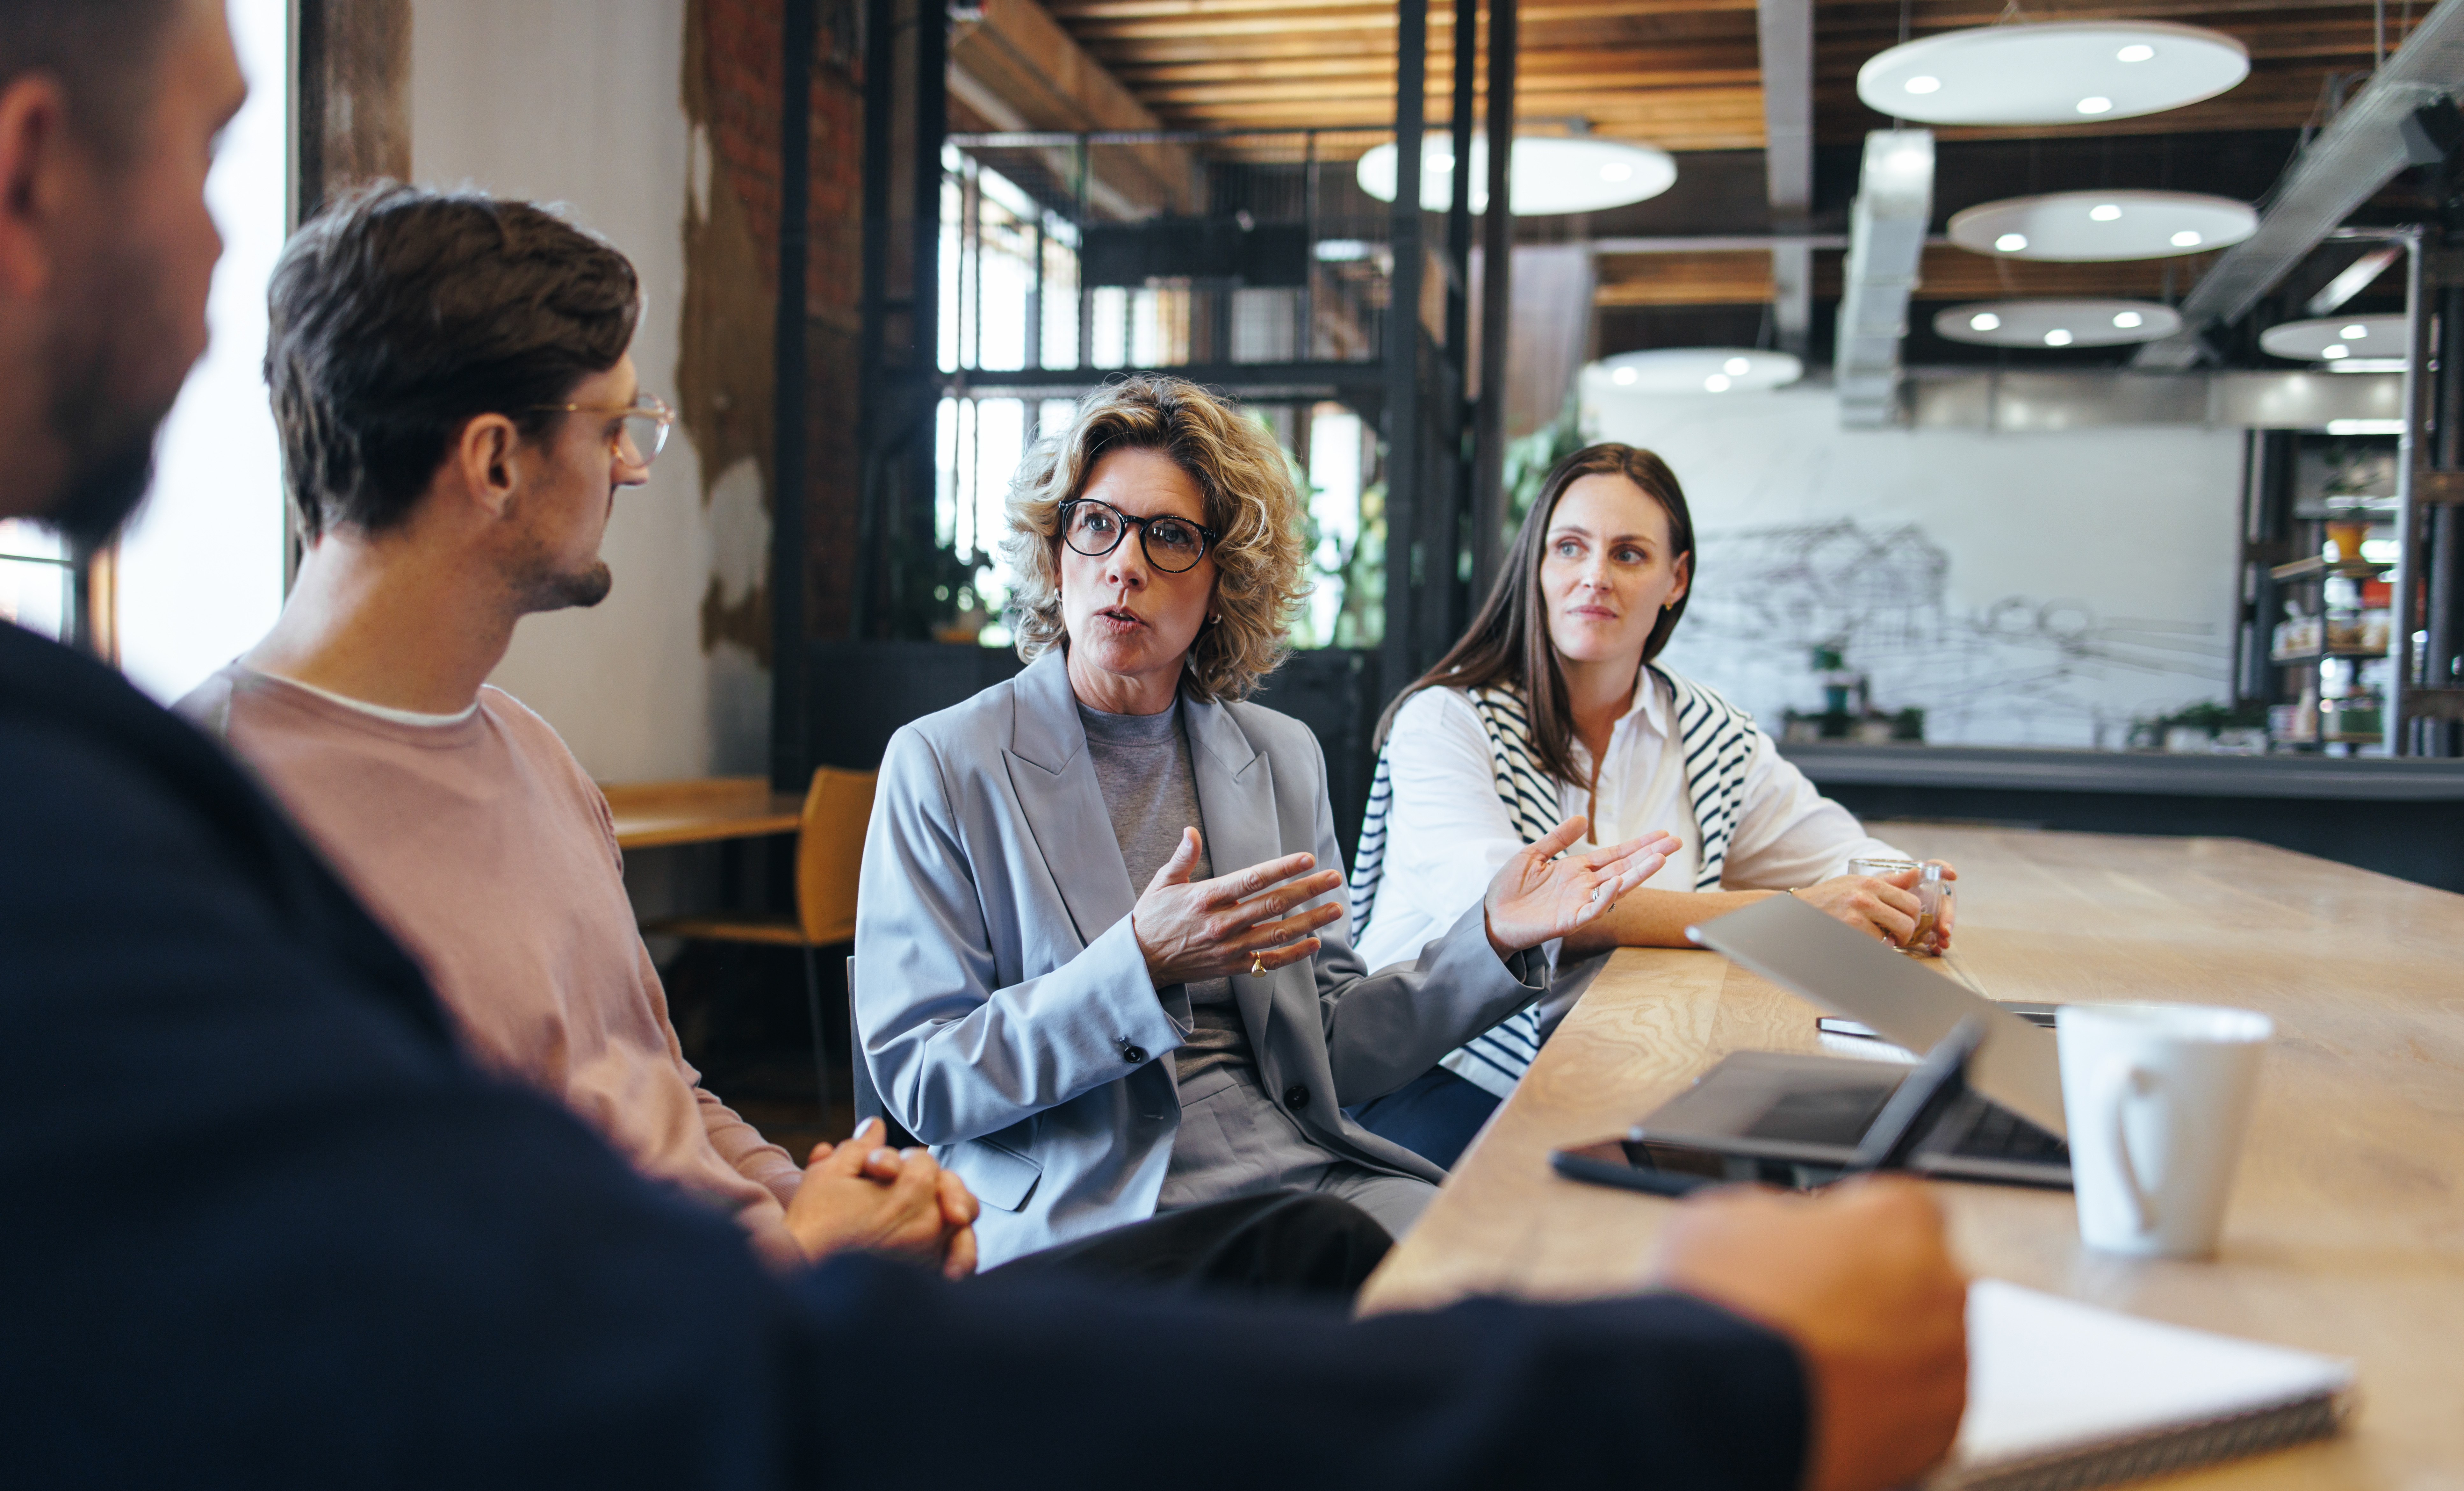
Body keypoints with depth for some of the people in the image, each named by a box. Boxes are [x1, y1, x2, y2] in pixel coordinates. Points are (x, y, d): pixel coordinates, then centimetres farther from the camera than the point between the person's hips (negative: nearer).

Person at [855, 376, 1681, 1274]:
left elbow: (1326, 1055, 10)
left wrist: (1490, 939, -5)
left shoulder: (1282, 759, 11)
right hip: (1081, 1210, -5)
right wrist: (1142, 965, -21)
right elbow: (918, 1080, -8)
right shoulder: (942, 763, -2)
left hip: (1295, 1167, 5)